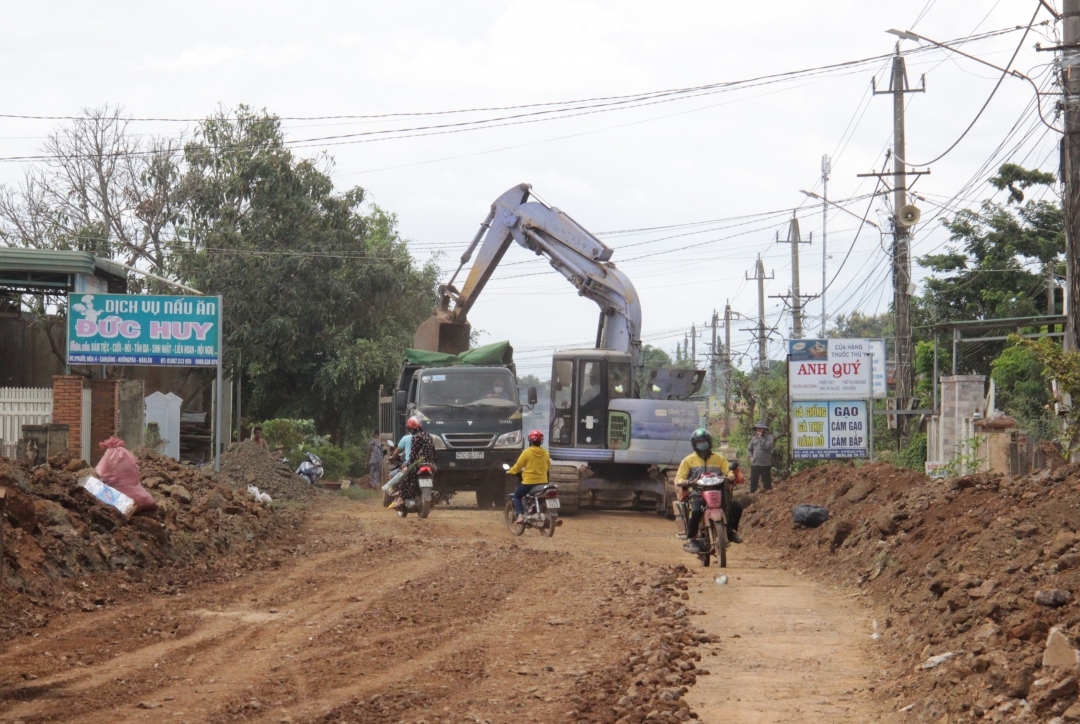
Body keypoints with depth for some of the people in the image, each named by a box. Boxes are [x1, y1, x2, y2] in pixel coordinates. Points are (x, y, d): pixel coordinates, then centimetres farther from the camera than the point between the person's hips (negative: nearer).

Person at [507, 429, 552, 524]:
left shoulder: (527, 452, -10)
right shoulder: (545, 453, 3)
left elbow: (518, 466, -5)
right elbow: (548, 467, 16)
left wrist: (510, 472, 13)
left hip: (529, 482, -4)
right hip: (542, 482, 4)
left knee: (517, 496, 15)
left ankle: (520, 516, -3)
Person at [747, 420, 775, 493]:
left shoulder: (769, 437, -4)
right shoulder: (754, 438, 11)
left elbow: (767, 446, -21)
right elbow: (749, 449, 22)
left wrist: (760, 437, -14)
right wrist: (751, 456, 5)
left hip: (765, 465, -5)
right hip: (754, 464, 5)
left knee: (767, 484, 0)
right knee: (753, 483, 11)